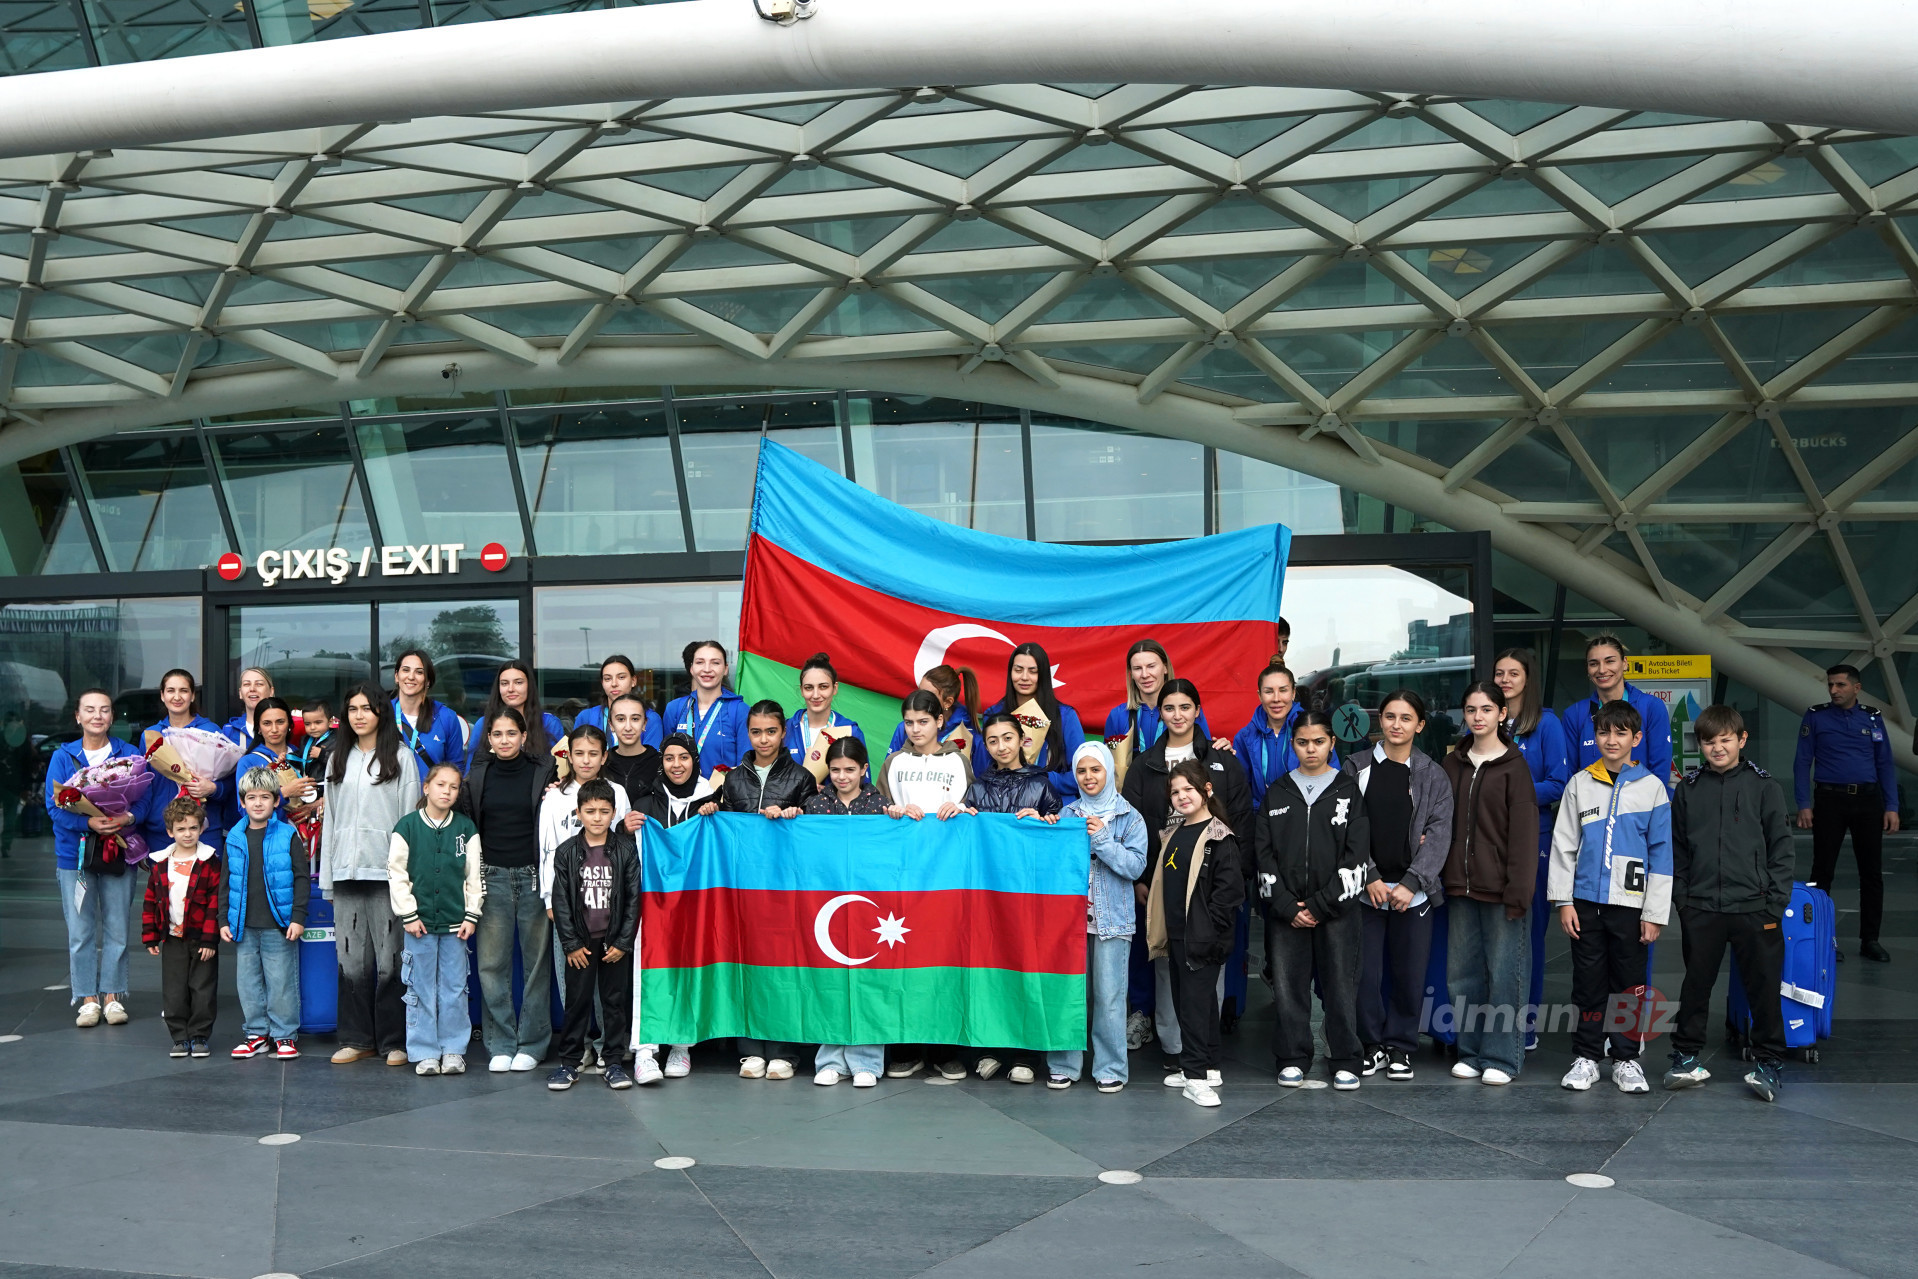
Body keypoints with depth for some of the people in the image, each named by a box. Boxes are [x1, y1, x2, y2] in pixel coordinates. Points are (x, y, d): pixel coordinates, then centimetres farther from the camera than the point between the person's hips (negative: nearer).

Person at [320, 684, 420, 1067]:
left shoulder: (401, 758, 3)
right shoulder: (337, 759, 17)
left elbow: (411, 816, -1)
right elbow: (330, 817, 16)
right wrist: (327, 874, 10)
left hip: (386, 870, -4)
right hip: (346, 870, 4)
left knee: (390, 958, -3)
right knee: (351, 959, 5)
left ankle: (395, 1041, 5)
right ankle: (357, 1038, 14)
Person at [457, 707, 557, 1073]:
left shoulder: (543, 772, 2)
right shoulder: (476, 776, 8)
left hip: (534, 876, -2)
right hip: (492, 877, 2)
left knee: (537, 960, 2)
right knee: (492, 963, 1)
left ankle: (532, 1043, 11)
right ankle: (500, 1046, 10)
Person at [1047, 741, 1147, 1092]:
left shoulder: (1129, 817, 3)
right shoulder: (1067, 814, 11)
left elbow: (1136, 866, -5)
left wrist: (1101, 839, -12)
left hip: (1111, 918, -2)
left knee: (1109, 995, -2)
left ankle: (1110, 1068, 8)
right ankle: (1064, 1064, 12)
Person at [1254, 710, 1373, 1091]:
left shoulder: (1349, 791, 5)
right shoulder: (1277, 793, 10)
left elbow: (1357, 855, -2)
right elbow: (1263, 852, 5)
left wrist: (1321, 904, -8)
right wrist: (1286, 905, -6)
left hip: (1337, 909, -2)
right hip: (1285, 911, 2)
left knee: (1341, 985, 0)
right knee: (1288, 985, 3)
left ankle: (1345, 1062, 11)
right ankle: (1292, 1060, 14)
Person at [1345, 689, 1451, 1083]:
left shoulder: (1433, 776, 7)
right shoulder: (1356, 769, 5)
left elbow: (1439, 833, -1)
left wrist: (1411, 883, -11)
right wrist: (1368, 877, -11)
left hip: (1413, 891, 0)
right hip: (1365, 889, 0)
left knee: (1410, 973, 3)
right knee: (1365, 972, 0)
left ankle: (1400, 1046, 19)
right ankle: (1372, 1045, 16)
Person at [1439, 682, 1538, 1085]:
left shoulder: (1514, 766, -4)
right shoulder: (1452, 765, 11)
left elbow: (1523, 833, -8)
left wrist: (1518, 891, -13)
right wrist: (1443, 878, 5)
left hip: (1500, 890, -5)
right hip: (1460, 889, 5)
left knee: (1503, 973, 0)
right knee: (1462, 973, 8)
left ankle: (1501, 1057, 9)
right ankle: (1471, 1052, 19)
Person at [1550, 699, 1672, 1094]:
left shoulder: (1651, 787, 1)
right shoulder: (1580, 784, 5)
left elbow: (1661, 854, 1)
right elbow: (1563, 845, 6)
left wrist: (1654, 914, -3)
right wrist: (1564, 901, 0)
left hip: (1630, 903, -1)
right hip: (1586, 901, 1)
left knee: (1629, 983, 6)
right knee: (1588, 983, 6)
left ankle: (1626, 1059, 17)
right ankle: (1586, 1057, 16)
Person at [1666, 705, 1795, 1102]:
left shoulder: (1763, 787, 1)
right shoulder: (1688, 790, 7)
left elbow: (1781, 849, 2)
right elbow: (1677, 850, 11)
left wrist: (1775, 904, -4)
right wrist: (1681, 899, 5)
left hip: (1754, 909, -2)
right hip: (1701, 909, 2)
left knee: (1764, 987, 4)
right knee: (1696, 984, 9)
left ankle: (1766, 1061, 17)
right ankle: (1687, 1056, 21)